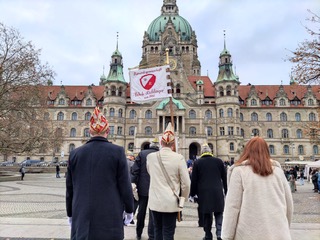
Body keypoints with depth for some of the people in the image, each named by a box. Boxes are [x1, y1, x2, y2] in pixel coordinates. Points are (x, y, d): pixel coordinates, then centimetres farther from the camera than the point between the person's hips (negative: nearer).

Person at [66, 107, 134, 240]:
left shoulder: (75, 153, 1)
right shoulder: (117, 151, -8)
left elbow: (70, 188, 8)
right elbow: (125, 185, -6)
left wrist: (70, 213, 20)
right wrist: (129, 209, 7)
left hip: (82, 217, 3)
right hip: (109, 216, -2)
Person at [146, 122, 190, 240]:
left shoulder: (150, 157, -4)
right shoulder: (179, 158, -13)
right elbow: (186, 183, -9)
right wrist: (183, 198, 8)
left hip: (155, 202, 3)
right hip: (171, 203, -2)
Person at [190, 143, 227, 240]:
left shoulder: (197, 163, -2)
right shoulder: (219, 161, 1)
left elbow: (194, 180, 0)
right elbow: (224, 178, 6)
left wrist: (193, 193, 9)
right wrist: (226, 192, 16)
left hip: (204, 193, 0)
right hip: (217, 192, 1)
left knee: (206, 215, 10)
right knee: (218, 214, 12)